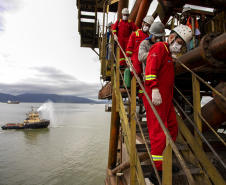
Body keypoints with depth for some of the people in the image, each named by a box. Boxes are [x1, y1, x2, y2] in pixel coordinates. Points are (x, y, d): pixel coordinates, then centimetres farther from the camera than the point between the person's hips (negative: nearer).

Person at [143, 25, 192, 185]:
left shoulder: (168, 55, 27)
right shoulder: (159, 47, -3)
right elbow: (150, 68, -21)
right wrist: (155, 88, -29)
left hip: (166, 98, 11)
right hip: (156, 97, -10)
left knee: (172, 128, 15)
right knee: (160, 132, -10)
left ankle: (164, 161, 30)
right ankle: (157, 172, 1)